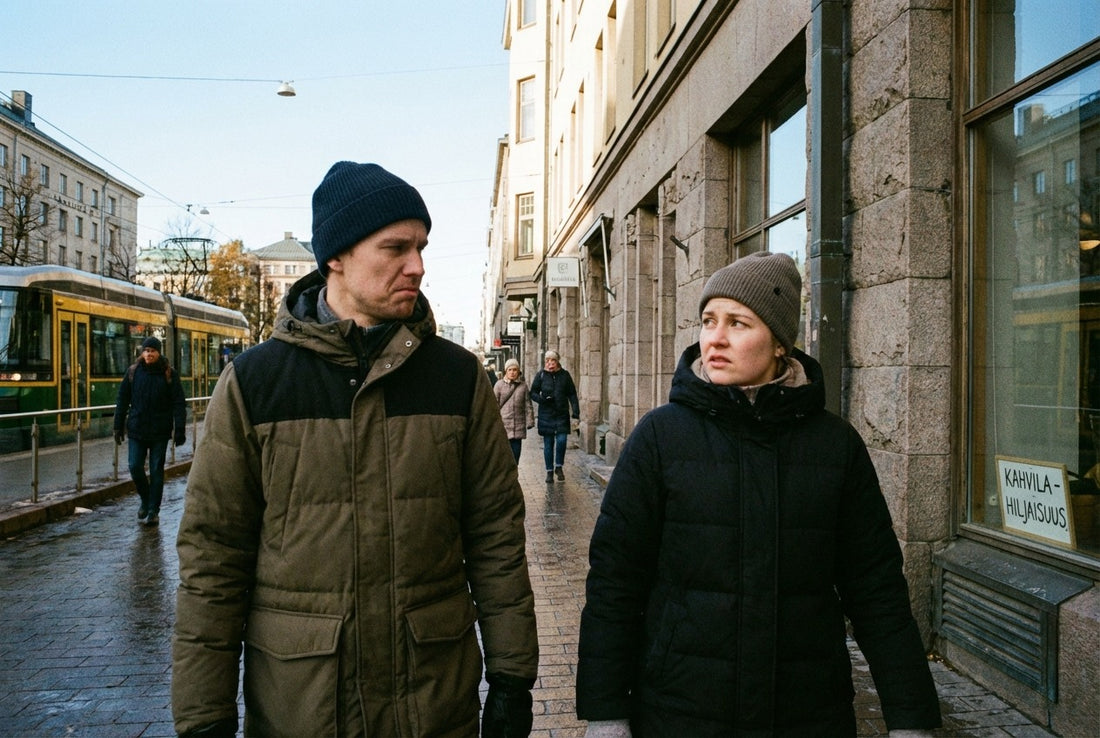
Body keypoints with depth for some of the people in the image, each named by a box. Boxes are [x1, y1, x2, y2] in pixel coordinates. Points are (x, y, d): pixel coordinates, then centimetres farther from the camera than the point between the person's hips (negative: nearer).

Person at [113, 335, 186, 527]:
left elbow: (179, 403, -3)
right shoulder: (133, 372, 3)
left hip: (160, 431, -2)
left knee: (156, 470, 3)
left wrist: (180, 430, -9)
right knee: (135, 467, -2)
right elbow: (122, 400, 8)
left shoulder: (168, 374, -2)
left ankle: (153, 511, 11)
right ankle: (145, 499, 25)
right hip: (137, 429, 2)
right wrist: (118, 426, 5)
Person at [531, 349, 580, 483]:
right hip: (546, 415, 0)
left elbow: (572, 394, 8)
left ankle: (559, 466, 12)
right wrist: (542, 399, -16)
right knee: (548, 444, 4)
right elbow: (533, 393, 4)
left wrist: (576, 411, -2)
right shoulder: (541, 375, 1)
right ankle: (549, 471, 17)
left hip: (562, 414, 0)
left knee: (562, 440, -10)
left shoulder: (564, 375, 4)